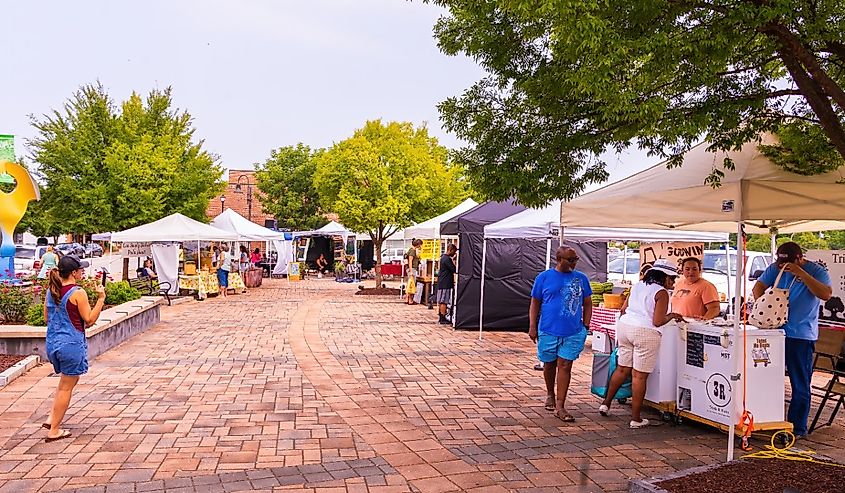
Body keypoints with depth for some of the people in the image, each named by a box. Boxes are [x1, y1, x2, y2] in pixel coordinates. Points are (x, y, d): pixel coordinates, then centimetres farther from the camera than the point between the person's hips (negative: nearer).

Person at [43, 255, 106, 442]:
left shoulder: (51, 291, 5)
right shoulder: (78, 293, -17)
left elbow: (47, 318, 13)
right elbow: (90, 320, -12)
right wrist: (101, 298, -12)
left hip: (52, 342, 7)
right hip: (72, 344, -7)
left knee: (66, 381, 27)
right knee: (66, 387, 6)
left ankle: (52, 418, 21)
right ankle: (54, 431, 13)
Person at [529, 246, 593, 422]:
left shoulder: (581, 279, 5)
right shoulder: (544, 277, 0)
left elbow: (587, 304, 12)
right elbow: (535, 304, 3)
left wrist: (585, 326, 4)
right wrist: (532, 327, -2)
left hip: (573, 333, 0)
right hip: (548, 330, 0)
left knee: (565, 366, -3)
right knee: (549, 365, 14)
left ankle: (560, 406, 1)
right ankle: (550, 395, 38)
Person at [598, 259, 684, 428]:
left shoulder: (637, 286, 13)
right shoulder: (661, 292, -8)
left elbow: (623, 309, 16)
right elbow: (657, 321, -13)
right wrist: (671, 316, 4)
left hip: (624, 326, 7)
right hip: (645, 332, -7)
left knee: (622, 368, 20)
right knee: (639, 376, -1)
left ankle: (606, 404, 25)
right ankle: (636, 419, 6)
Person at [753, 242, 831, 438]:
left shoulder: (816, 271, -5)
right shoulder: (776, 268, 5)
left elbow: (826, 294, -20)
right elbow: (759, 286, 2)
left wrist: (801, 273, -24)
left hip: (801, 336, -4)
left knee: (800, 385, 3)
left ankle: (798, 427, 13)